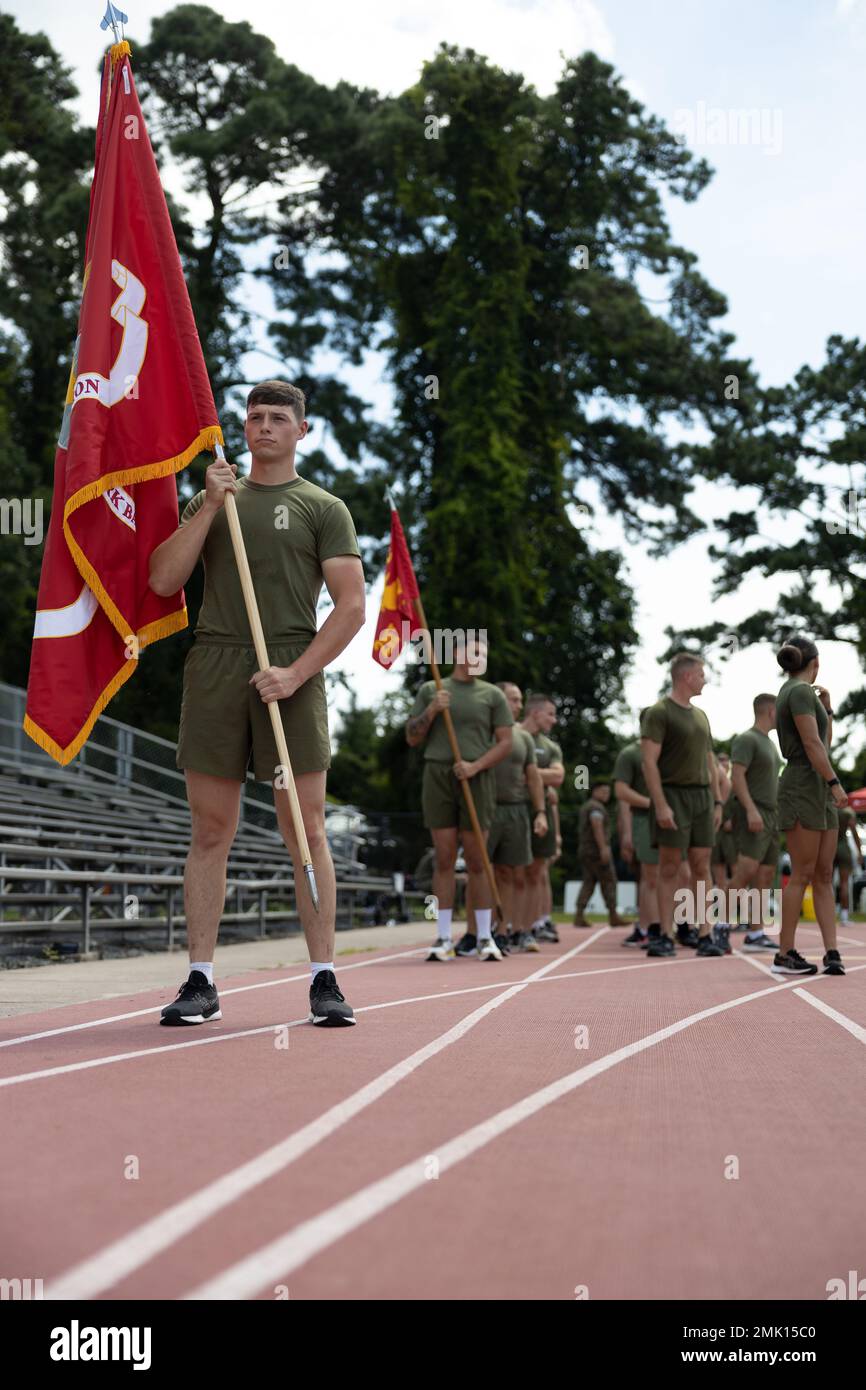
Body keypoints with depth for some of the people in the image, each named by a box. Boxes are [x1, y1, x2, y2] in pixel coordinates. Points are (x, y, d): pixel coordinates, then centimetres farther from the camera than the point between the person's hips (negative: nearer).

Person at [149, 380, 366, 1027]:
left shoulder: (324, 508, 9)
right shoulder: (212, 497, 18)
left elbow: (352, 607, 0)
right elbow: (163, 580, 6)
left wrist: (296, 674, -12)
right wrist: (210, 506, -3)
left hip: (291, 675, -2)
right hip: (214, 668, 3)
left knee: (306, 832, -4)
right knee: (210, 832, 3)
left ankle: (324, 980, 2)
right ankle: (201, 983, 9)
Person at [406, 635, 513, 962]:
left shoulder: (493, 695, 9)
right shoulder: (430, 690, 12)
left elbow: (505, 742, 5)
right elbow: (412, 739, 11)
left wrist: (475, 766, -10)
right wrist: (431, 711, -6)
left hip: (477, 780, -1)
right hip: (437, 778, 1)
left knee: (476, 861, 0)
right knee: (444, 859, 0)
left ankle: (484, 937, 6)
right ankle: (443, 938, 4)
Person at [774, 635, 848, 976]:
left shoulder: (792, 693, 19)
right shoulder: (800, 691, -10)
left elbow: (824, 744, 25)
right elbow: (811, 744, -19)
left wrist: (826, 708, 17)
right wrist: (835, 783, -20)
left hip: (820, 793, 10)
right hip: (802, 789, -10)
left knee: (824, 875, 2)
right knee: (802, 874, -7)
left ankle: (832, 952, -2)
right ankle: (785, 954, -2)